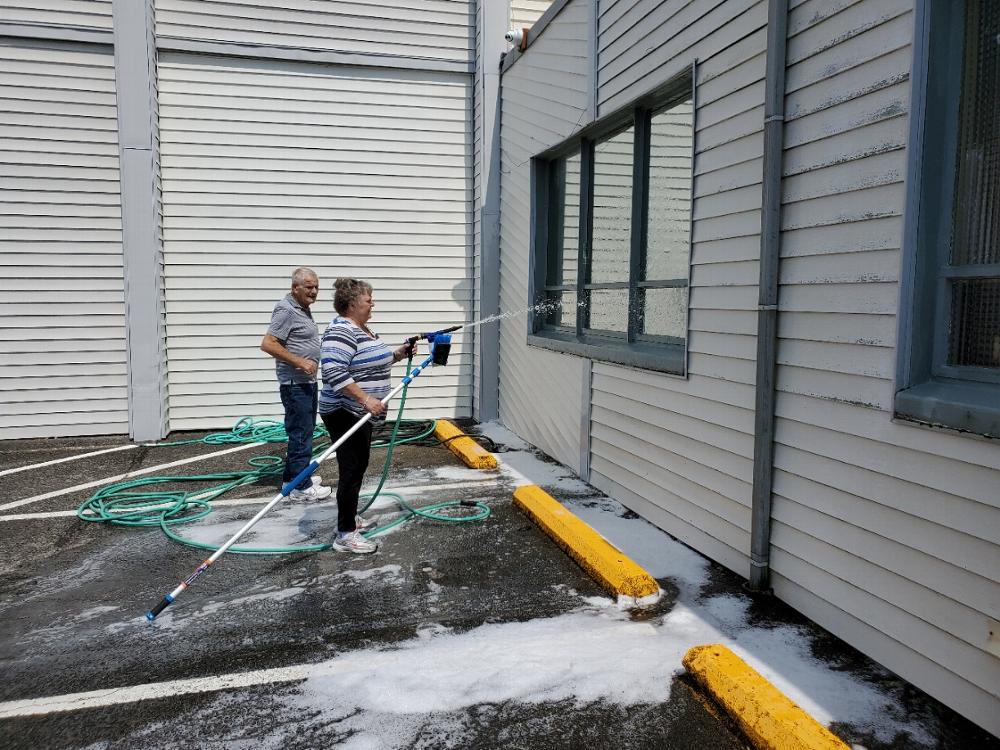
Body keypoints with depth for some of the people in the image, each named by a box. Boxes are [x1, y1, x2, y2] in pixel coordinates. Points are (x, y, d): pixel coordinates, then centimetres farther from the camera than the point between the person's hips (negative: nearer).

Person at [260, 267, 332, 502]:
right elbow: (268, 344, -23)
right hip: (295, 384, -10)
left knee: (304, 432, 18)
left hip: (308, 381, 10)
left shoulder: (303, 309, 14)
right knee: (300, 434, -5)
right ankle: (301, 487, 2)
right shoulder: (286, 310, -17)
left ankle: (292, 477, 29)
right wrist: (300, 362, -25)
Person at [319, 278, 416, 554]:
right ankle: (345, 535, 0)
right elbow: (334, 372, -29)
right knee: (352, 471, -7)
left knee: (359, 467, 18)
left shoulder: (362, 329, 13)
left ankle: (349, 517, 32)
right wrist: (366, 399, -30)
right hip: (345, 414, -10)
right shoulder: (341, 331, -19)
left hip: (361, 413, 10)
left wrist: (397, 354, 10)